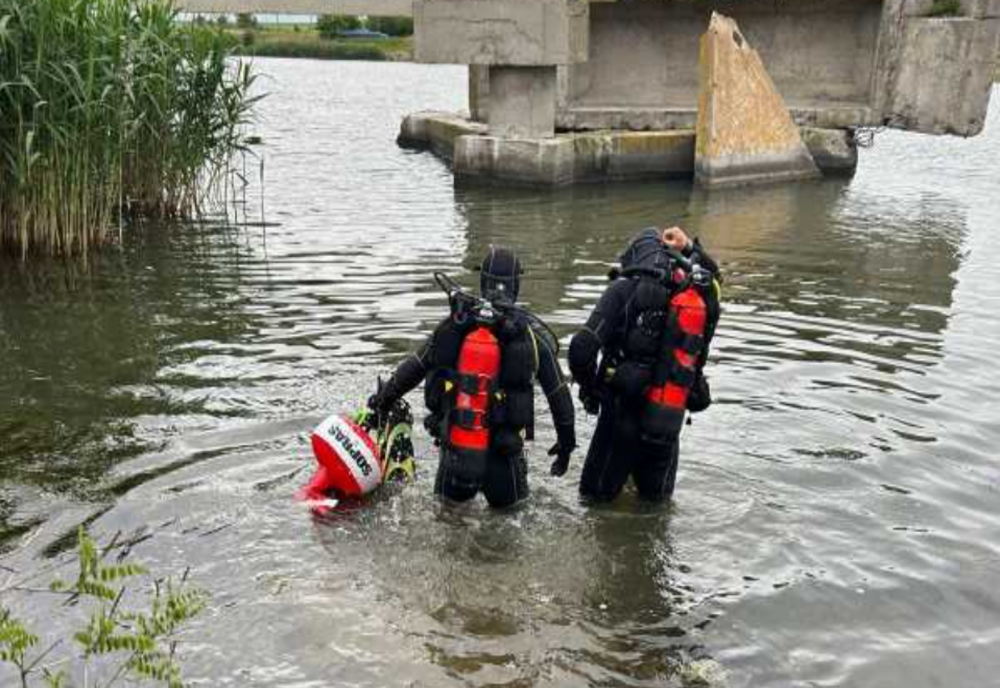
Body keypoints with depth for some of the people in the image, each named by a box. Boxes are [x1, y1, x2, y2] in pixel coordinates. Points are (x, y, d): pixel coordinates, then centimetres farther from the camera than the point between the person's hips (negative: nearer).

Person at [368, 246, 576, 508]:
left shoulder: (457, 322, -2)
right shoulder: (532, 333, -7)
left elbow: (416, 365, 6)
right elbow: (558, 392, -1)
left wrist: (384, 397, 21)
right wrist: (567, 441, 11)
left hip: (453, 447, 2)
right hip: (502, 453, -2)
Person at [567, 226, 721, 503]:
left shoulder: (625, 289, -10)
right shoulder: (703, 293, 2)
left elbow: (582, 348, -17)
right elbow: (712, 274, 29)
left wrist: (589, 389, -1)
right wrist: (690, 248, 18)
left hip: (624, 414, -3)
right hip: (670, 421, 3)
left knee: (597, 495, 15)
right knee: (657, 497, 24)